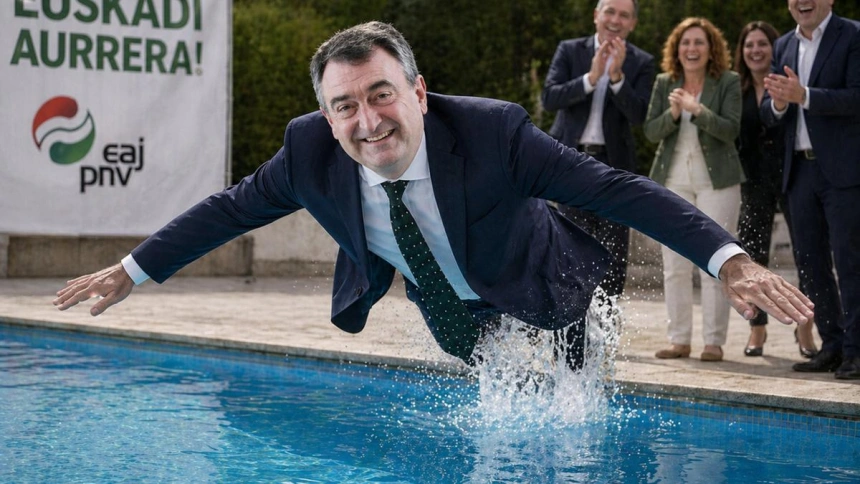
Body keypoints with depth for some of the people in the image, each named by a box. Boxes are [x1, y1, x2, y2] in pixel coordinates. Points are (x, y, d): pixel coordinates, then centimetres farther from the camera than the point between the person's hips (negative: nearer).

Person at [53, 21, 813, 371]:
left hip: (540, 297, -3)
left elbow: (621, 189, -40)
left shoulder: (494, 132, -39)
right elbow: (231, 209, -12)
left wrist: (731, 260, -50)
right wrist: (130, 272, -8)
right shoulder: (311, 151, -28)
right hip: (452, 313, 4)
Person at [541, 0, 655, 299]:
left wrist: (617, 76, -22)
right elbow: (549, 98, -9)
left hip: (614, 162, 1)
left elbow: (638, 115, -9)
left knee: (614, 250, 2)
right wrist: (591, 78, -22)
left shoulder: (641, 63, 3)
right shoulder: (569, 51, 4)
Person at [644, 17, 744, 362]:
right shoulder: (664, 84, 7)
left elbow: (731, 129, -13)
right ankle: (679, 339, 11)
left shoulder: (728, 83, -2)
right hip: (673, 181, 3)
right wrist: (672, 113, -16)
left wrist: (697, 110, -25)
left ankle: (714, 341, 2)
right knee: (674, 266, 4)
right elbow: (651, 131, 2)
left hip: (716, 181, -3)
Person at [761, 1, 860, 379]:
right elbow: (769, 114, 12)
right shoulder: (784, 46, 14)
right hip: (800, 170, 7)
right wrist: (778, 103, -12)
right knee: (810, 262, 8)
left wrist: (803, 96, -25)